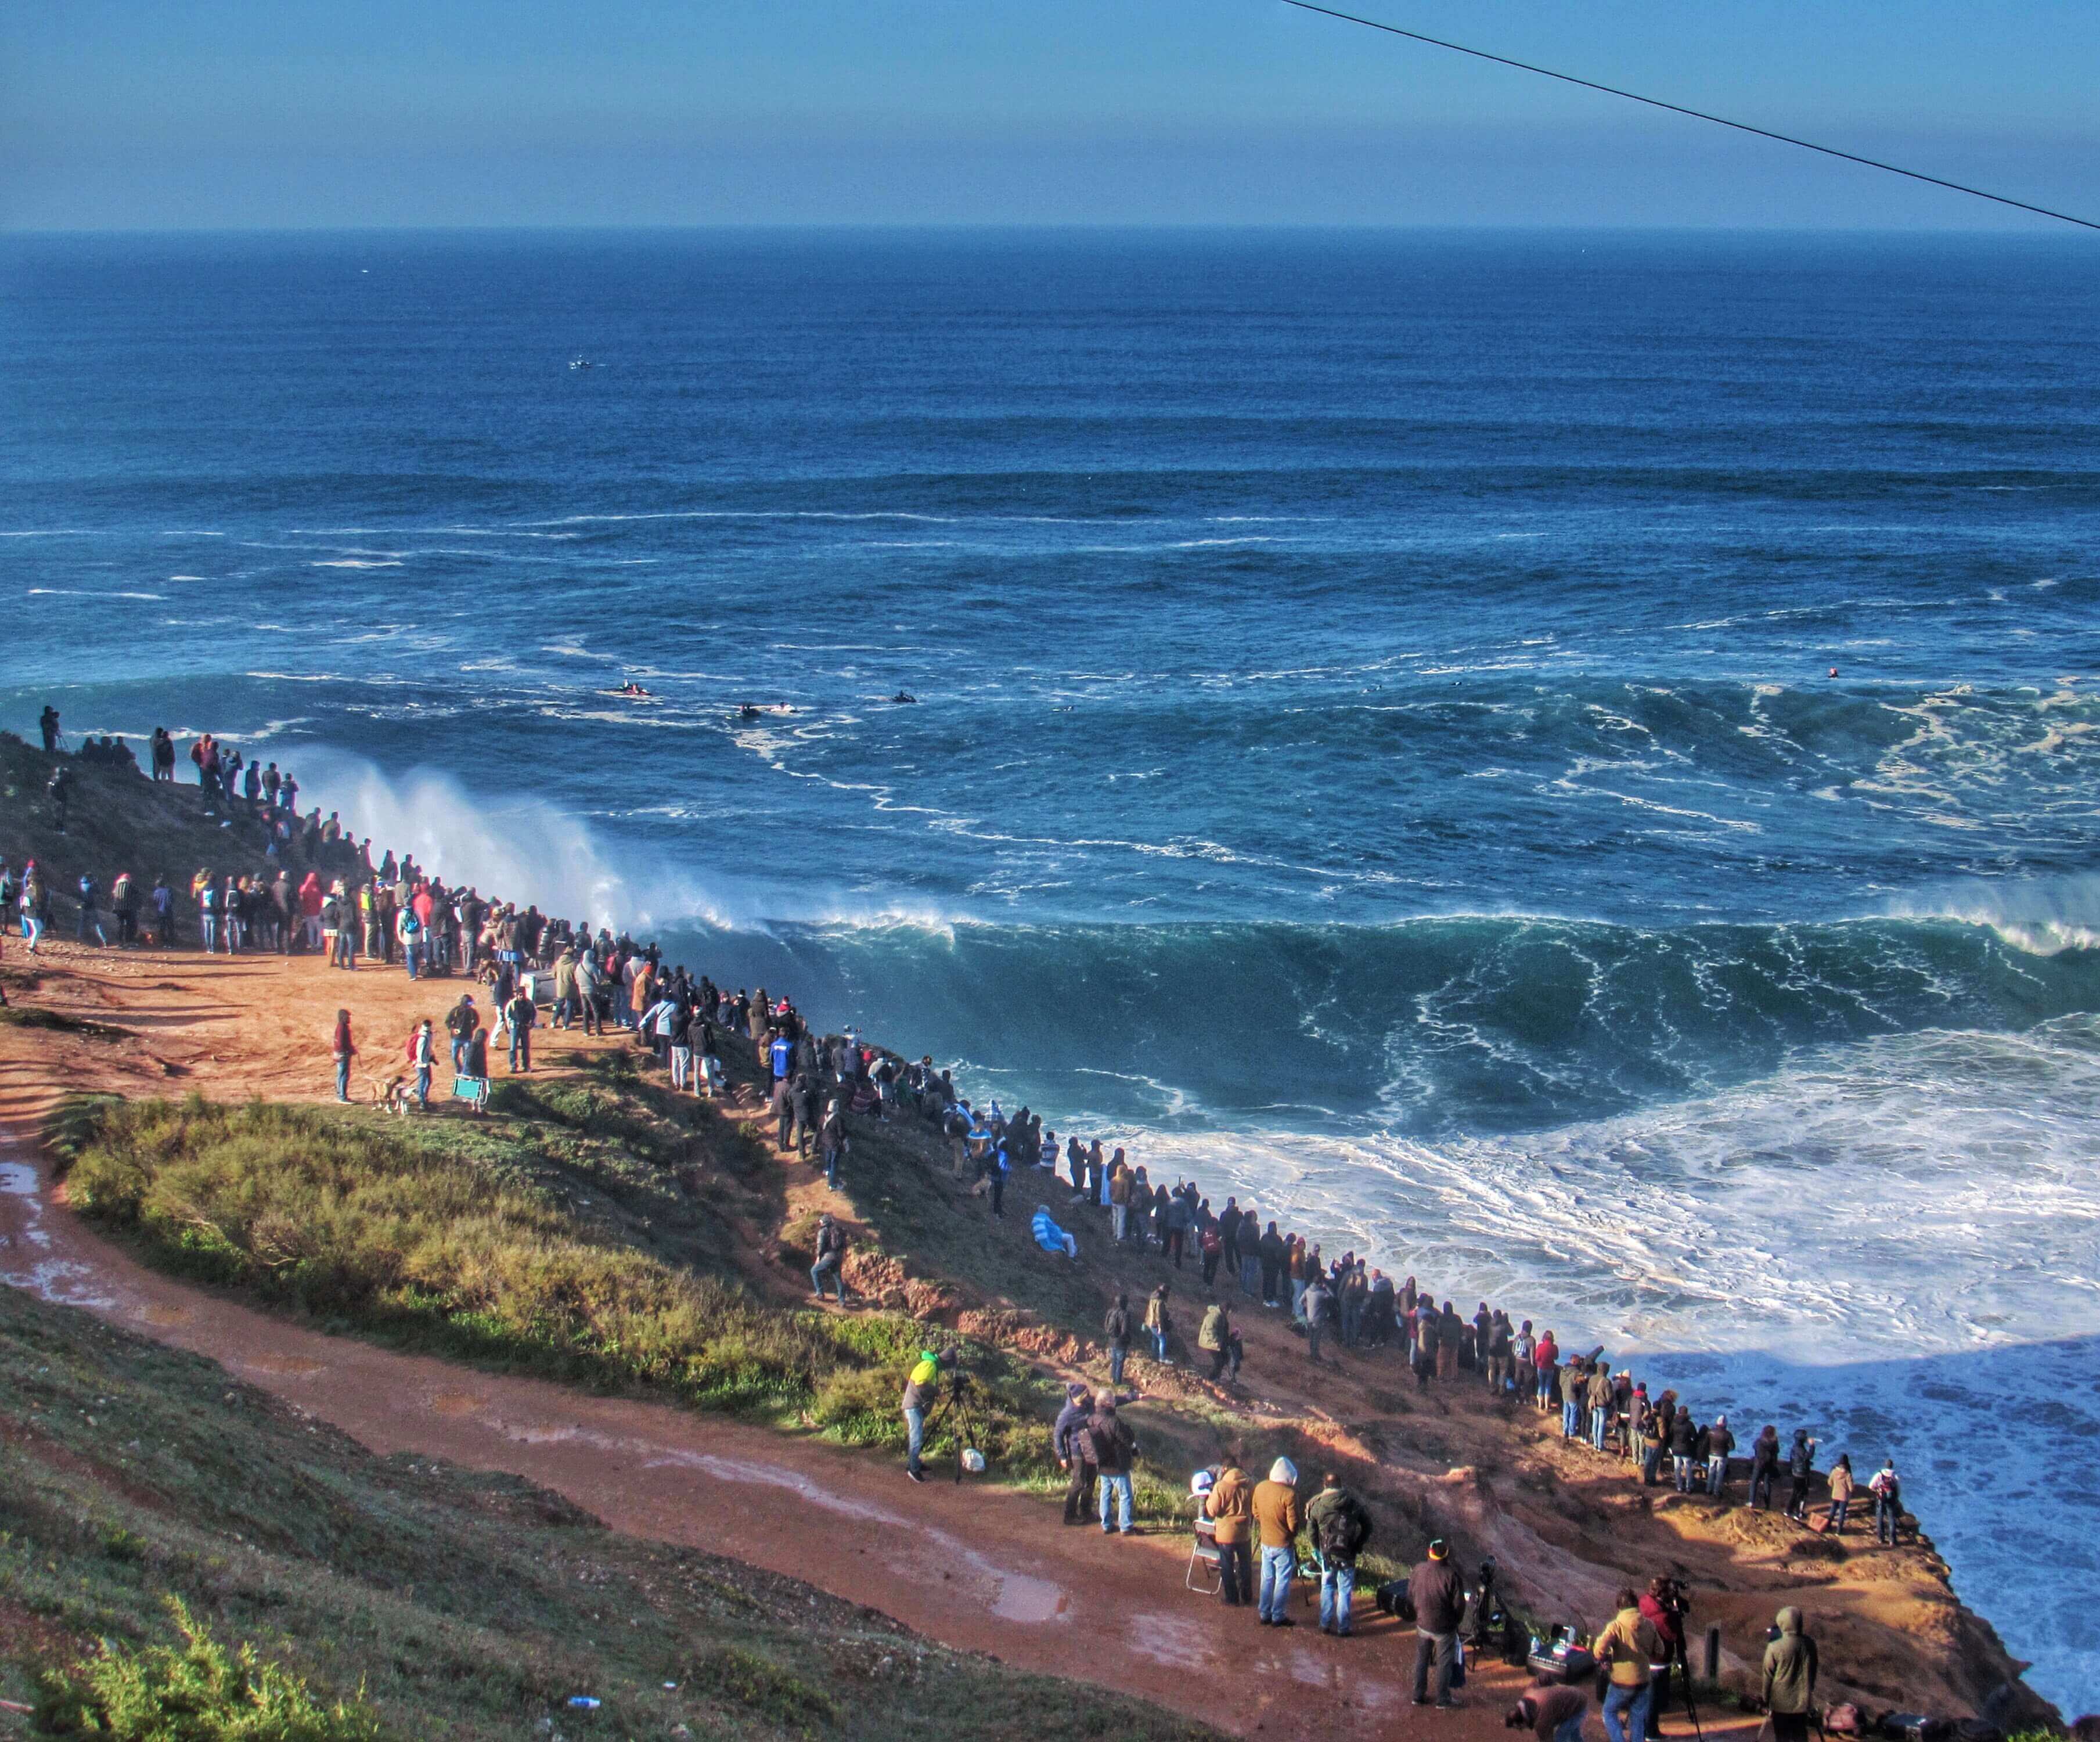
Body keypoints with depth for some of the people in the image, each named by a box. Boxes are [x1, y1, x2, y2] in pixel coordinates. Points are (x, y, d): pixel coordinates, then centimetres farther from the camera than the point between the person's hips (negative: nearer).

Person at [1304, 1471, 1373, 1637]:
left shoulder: (1316, 1504, -5)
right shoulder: (1353, 1503, -2)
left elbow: (1311, 1532, 0)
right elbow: (1367, 1526, 5)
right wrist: (1358, 1547, 14)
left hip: (1327, 1554, 0)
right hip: (1348, 1555, 0)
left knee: (1327, 1588, 18)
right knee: (1345, 1591, 9)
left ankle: (1325, 1624, 21)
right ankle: (1342, 1628, 11)